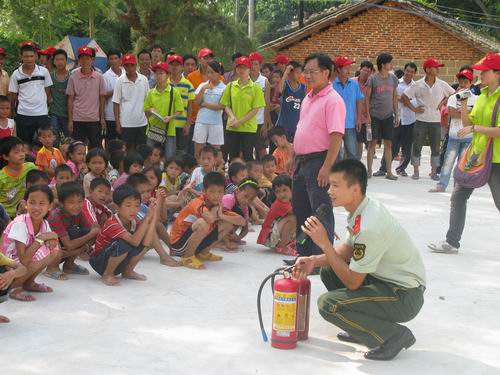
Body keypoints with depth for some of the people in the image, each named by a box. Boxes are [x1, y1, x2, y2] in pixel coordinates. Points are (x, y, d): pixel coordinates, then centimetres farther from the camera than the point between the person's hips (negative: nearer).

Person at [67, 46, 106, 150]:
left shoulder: (99, 77, 1)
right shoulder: (73, 77, 1)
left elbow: (102, 98, 5)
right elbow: (70, 99, 3)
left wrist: (102, 118, 2)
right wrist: (70, 120, -1)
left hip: (94, 119, 0)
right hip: (77, 119, 0)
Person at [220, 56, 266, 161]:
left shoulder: (255, 87, -3)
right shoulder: (230, 86, 6)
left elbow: (256, 109, -6)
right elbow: (227, 105, 7)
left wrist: (240, 121, -13)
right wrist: (232, 118, -12)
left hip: (248, 128, -3)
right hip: (232, 128, 3)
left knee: (248, 157, 2)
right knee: (233, 157, 9)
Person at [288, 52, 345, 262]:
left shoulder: (332, 100, -15)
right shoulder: (308, 98, 14)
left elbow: (336, 136, -21)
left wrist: (326, 167, -26)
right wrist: (293, 156, 19)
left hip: (319, 161, -9)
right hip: (302, 161, 10)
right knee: (300, 209, 16)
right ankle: (304, 254, 28)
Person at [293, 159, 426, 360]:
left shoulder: (369, 227, -29)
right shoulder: (363, 208, -1)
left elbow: (352, 282, -22)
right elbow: (348, 250, 12)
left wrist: (324, 244, -22)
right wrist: (314, 260, -4)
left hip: (405, 297, -9)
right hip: (385, 279, 9)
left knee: (328, 304, -20)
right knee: (328, 270, 12)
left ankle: (393, 336, -7)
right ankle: (362, 327, 17)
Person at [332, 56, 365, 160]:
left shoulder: (354, 84, 1)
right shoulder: (332, 85, -8)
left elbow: (359, 101, 8)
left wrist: (359, 118, 3)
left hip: (351, 124, 2)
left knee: (353, 153, 5)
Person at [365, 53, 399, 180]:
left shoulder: (393, 78, 7)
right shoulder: (372, 79, -5)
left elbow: (394, 97, 13)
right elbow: (367, 97, -3)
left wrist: (396, 114, 10)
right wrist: (367, 115, -9)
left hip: (388, 116, 4)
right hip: (374, 116, -4)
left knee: (388, 143, 4)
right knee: (373, 142, 0)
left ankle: (389, 171, 9)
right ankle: (369, 170, 8)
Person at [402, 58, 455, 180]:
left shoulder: (442, 85, -1)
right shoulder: (418, 85, -6)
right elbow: (404, 96, -1)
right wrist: (413, 108, -6)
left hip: (436, 121, 2)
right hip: (421, 121, -1)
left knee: (435, 147, 6)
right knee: (417, 146, 4)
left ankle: (434, 172, 16)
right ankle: (416, 171, 14)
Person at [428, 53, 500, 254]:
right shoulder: (482, 95, 10)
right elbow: (469, 123, 11)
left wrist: (475, 128, -23)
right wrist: (463, 107, -3)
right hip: (476, 155, 8)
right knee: (458, 196, 10)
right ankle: (452, 242, 18)